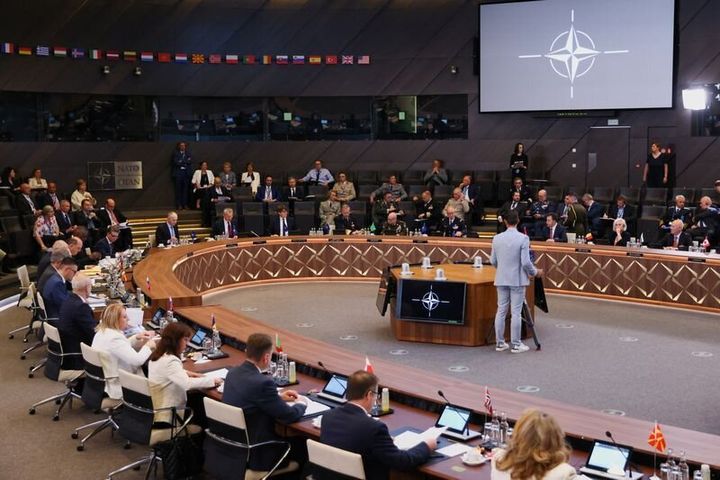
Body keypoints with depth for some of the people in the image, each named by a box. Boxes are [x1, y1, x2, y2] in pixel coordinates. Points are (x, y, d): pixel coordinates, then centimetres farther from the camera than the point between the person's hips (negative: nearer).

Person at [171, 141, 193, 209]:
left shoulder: (188, 153, 13)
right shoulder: (175, 153, 6)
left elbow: (190, 161, 1)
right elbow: (176, 162, -6)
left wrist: (181, 162, -8)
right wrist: (185, 162, -6)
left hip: (186, 173, 2)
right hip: (178, 173, -2)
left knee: (186, 189, 0)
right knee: (178, 189, -4)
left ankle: (185, 204, 3)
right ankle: (179, 205, -1)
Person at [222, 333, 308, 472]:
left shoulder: (233, 373, -3)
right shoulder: (263, 382, -26)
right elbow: (289, 416, -17)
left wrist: (278, 396, 17)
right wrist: (301, 403, 3)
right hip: (254, 455, -8)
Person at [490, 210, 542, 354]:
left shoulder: (497, 238, 0)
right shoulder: (523, 238, -12)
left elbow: (493, 261, 6)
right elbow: (526, 262, -14)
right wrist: (535, 272, 4)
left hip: (501, 279, 4)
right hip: (517, 280, -4)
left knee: (501, 311, 10)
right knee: (516, 312, 1)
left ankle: (500, 343, 15)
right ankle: (516, 345, 7)